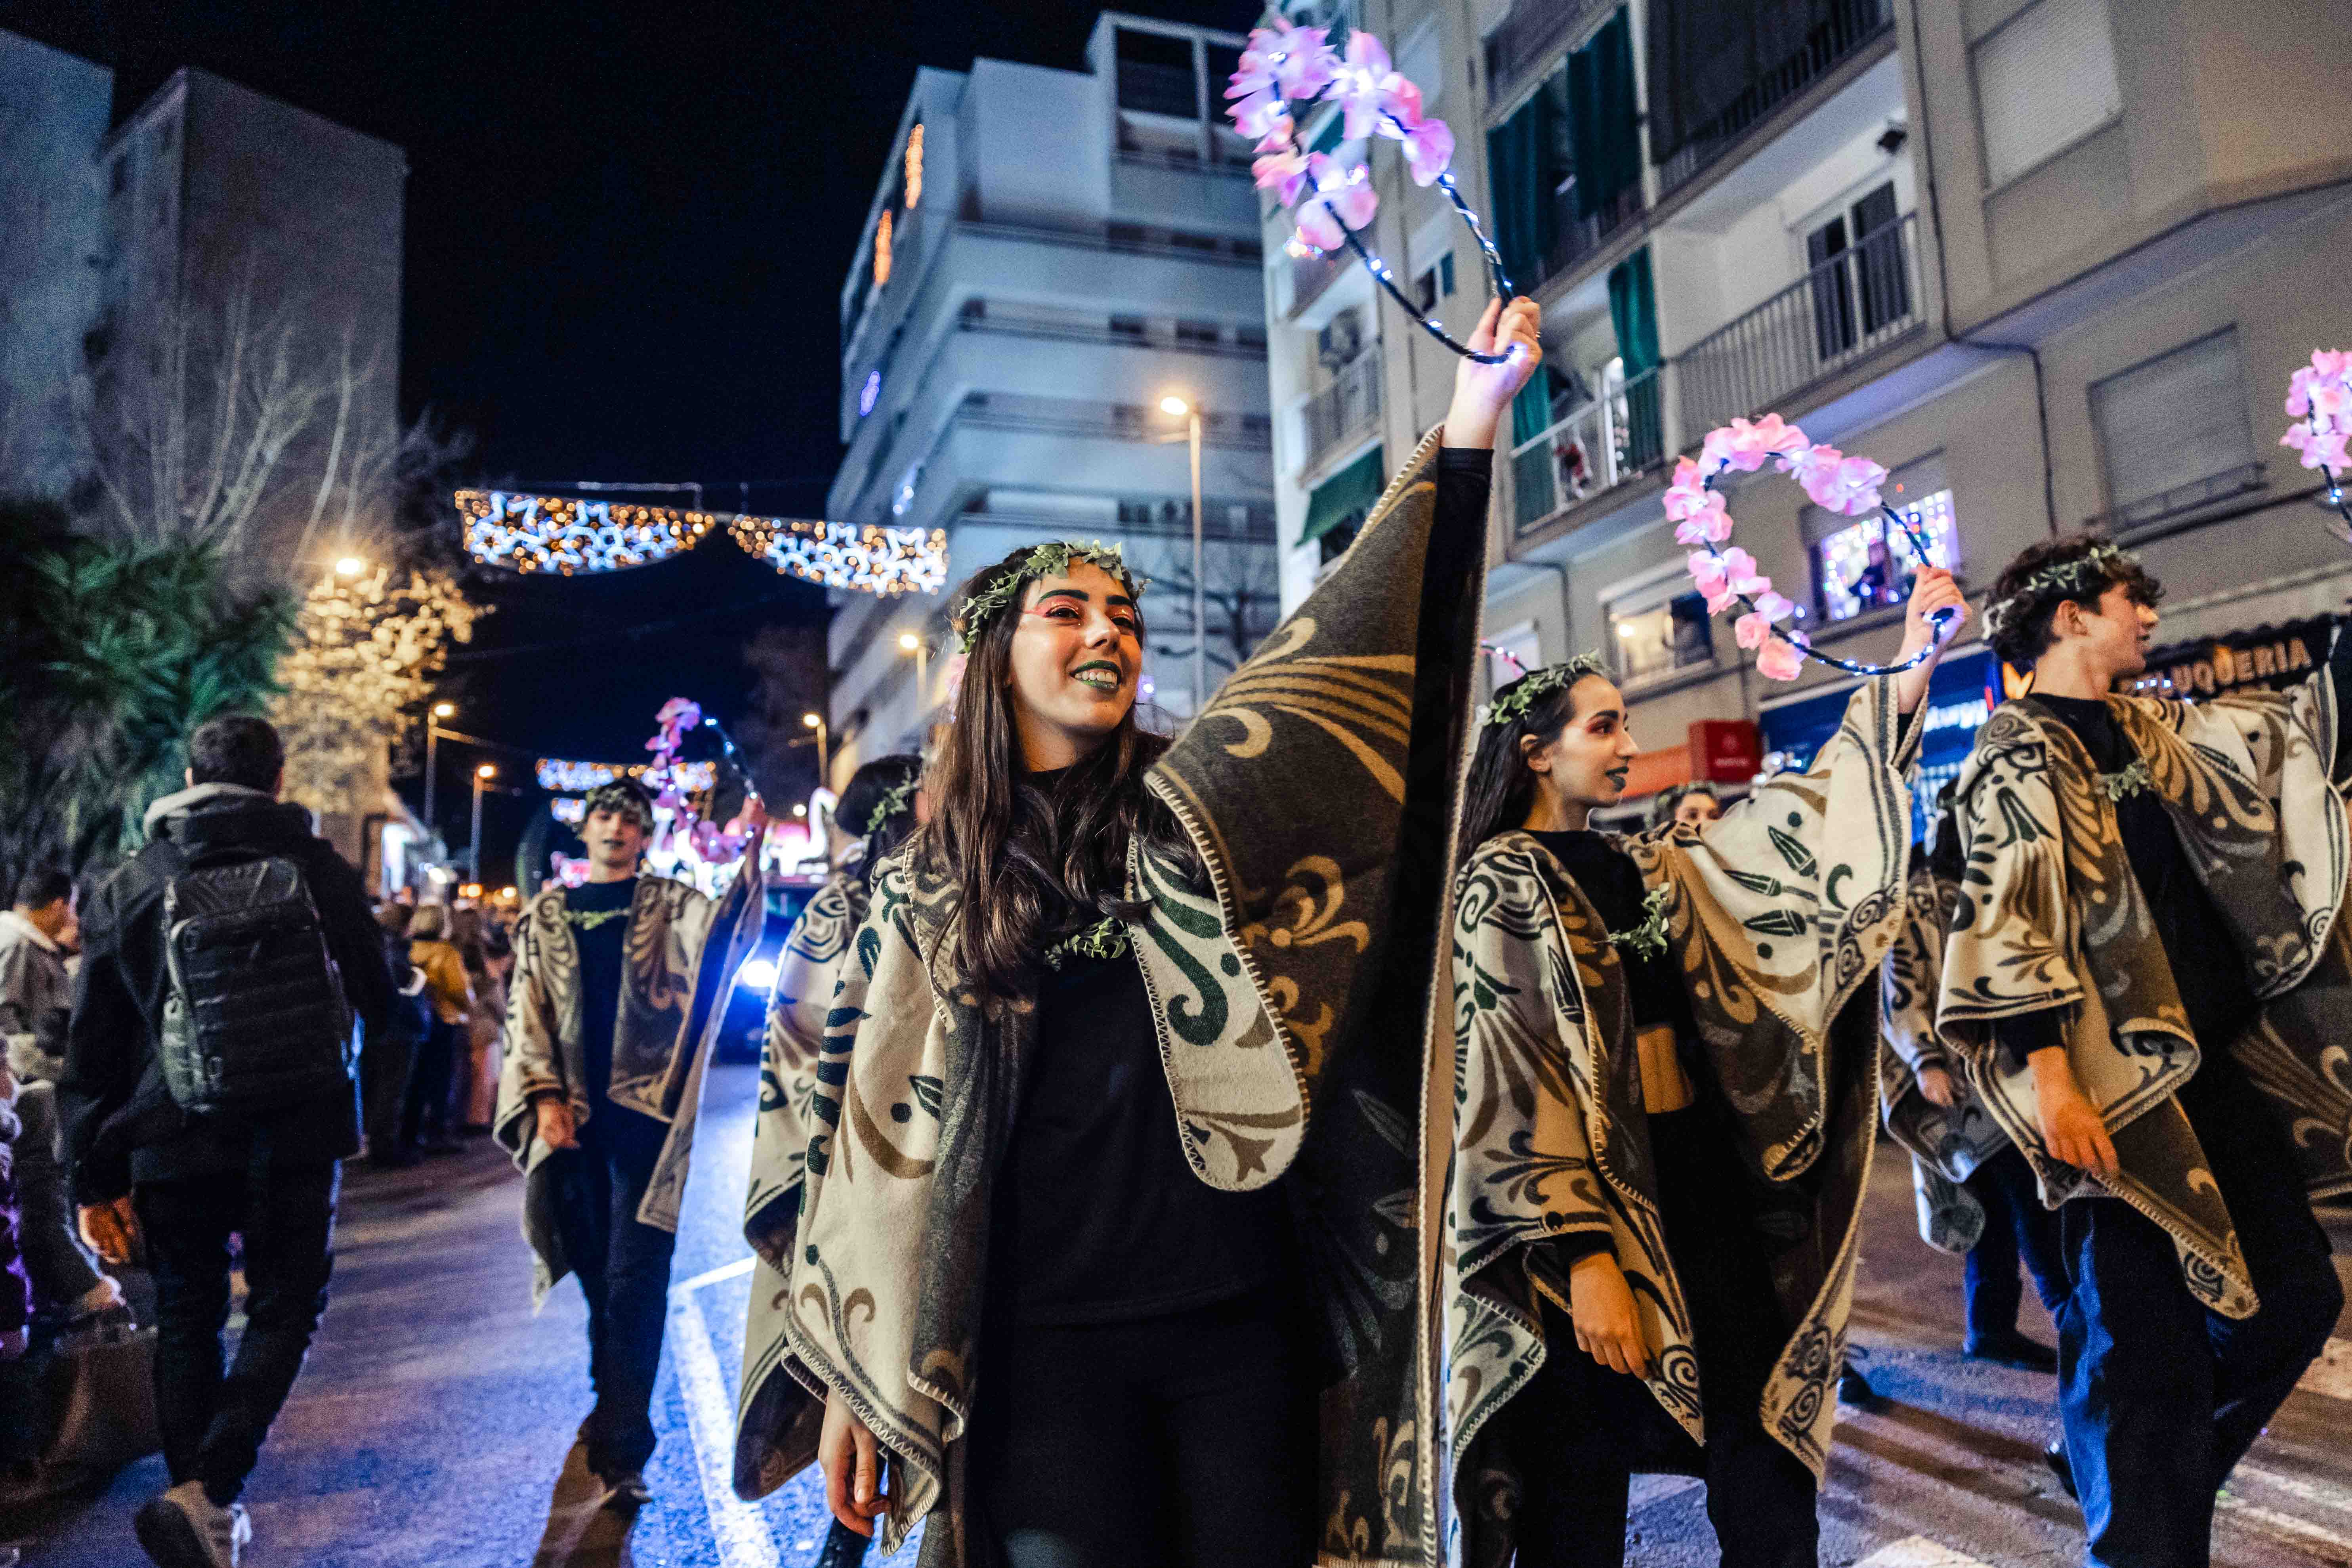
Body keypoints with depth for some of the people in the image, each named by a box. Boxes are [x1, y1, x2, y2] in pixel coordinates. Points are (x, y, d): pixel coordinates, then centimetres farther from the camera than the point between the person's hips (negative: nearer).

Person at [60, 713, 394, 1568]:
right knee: (284, 1310, 10)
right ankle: (206, 1491, -6)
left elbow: (92, 1049, 2)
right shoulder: (322, 871, -2)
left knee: (188, 1321, 16)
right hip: (299, 1138, -1)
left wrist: (95, 1177, 7)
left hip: (175, 1144, 2)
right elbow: (379, 1001, 6)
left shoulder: (127, 889, 1)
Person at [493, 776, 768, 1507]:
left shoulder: (669, 905, 4)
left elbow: (724, 933, -16)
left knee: (635, 1276, -6)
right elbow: (526, 1010, 9)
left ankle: (622, 1447, -2)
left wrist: (749, 858, -32)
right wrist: (545, 1095, -3)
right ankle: (611, 1400, 35)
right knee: (595, 1269, 15)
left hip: (643, 1108, -3)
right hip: (571, 1110, 3)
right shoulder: (546, 914, 13)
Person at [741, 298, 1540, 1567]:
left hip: (1240, 1323, 1)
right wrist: (843, 1380, 3)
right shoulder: (925, 887, 3)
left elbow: (1350, 652, -5)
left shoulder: (1192, 818, 2)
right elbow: (872, 1132, 5)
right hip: (1048, 1352, -1)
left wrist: (1467, 428, -13)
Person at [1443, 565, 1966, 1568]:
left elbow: (1787, 830, 10)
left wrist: (1908, 676, 6)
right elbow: (1509, 1092, -15)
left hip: (1707, 1189, 7)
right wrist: (1582, 1260, -19)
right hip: (1594, 1210, -7)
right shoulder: (1502, 881, -9)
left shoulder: (1645, 868, 12)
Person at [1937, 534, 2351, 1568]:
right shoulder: (2017, 756, -10)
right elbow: (2004, 919, -19)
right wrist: (2046, 1071, -26)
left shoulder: (2151, 730, 14)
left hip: (2218, 1063, 9)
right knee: (2147, 1349, -2)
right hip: (2119, 1088, -9)